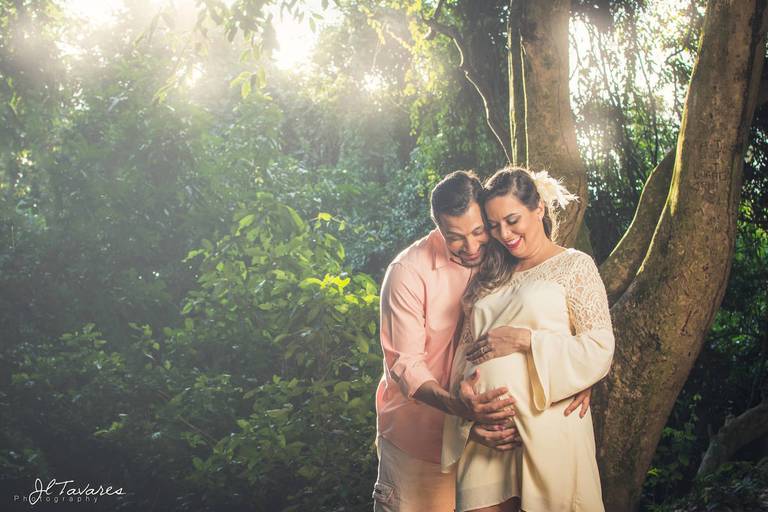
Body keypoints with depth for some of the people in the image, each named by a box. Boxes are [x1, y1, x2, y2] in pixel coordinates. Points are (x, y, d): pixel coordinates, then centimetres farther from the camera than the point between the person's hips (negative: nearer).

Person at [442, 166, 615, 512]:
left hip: (547, 426, -4)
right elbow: (467, 344, 14)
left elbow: (600, 349, -6)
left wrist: (524, 339, -13)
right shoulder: (492, 277, 18)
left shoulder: (575, 266, 3)